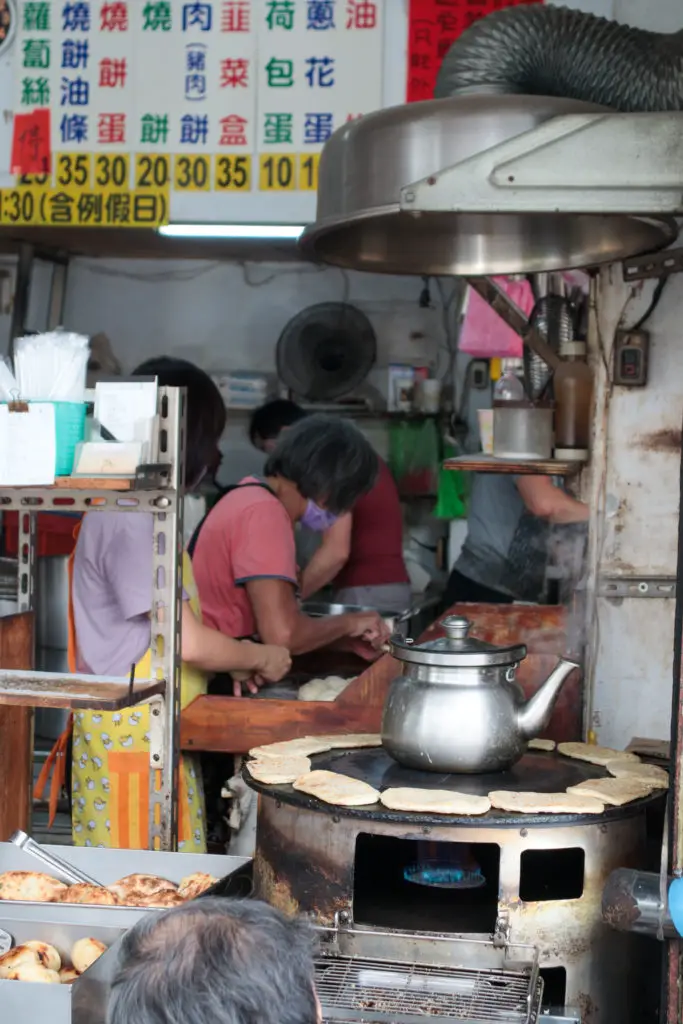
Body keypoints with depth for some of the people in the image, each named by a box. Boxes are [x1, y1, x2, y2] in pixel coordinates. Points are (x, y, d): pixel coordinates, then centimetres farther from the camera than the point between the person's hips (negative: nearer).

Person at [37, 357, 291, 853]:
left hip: (151, 731, 9)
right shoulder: (128, 521, -19)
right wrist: (259, 657, -2)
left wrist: (240, 659, 11)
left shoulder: (135, 512, 12)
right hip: (131, 732, -9)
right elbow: (186, 641, -18)